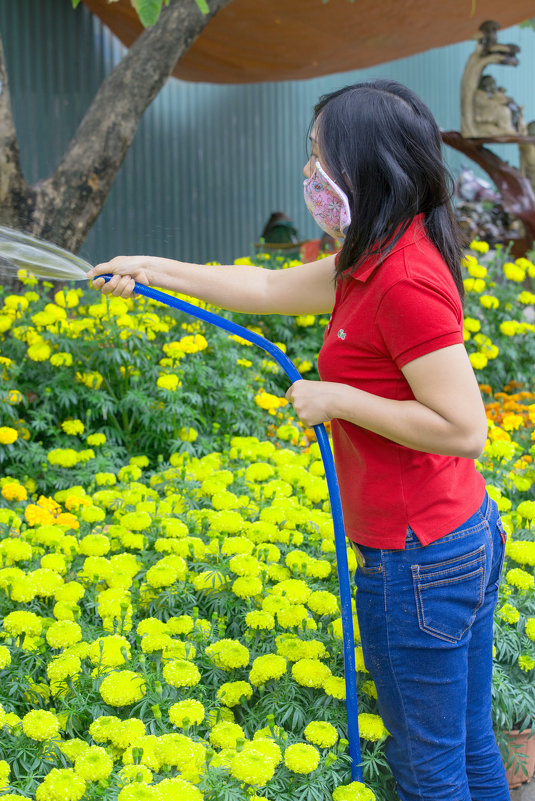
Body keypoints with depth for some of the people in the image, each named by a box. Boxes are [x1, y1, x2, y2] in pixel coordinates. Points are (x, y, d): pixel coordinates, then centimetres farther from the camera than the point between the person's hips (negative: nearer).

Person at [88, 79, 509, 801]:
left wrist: (337, 398, -18)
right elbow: (270, 290, 19)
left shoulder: (404, 282, -23)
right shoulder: (379, 261, 7)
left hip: (418, 564, -9)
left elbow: (464, 429, -25)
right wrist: (157, 270, 24)